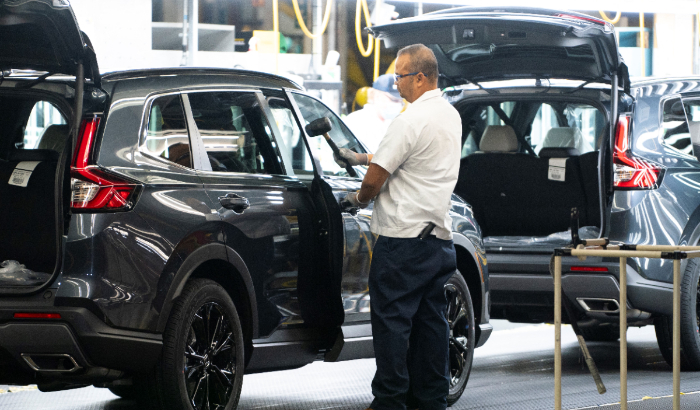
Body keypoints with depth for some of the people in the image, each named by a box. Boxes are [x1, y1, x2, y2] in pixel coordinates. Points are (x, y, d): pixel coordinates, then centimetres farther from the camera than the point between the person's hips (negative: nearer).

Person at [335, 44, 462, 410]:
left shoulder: (411, 120, -16)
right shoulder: (451, 115, 14)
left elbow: (376, 177, -13)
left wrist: (359, 198, 8)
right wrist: (361, 157, 27)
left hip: (404, 239, -9)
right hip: (439, 236, 9)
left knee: (391, 319, -4)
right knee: (430, 320, 10)